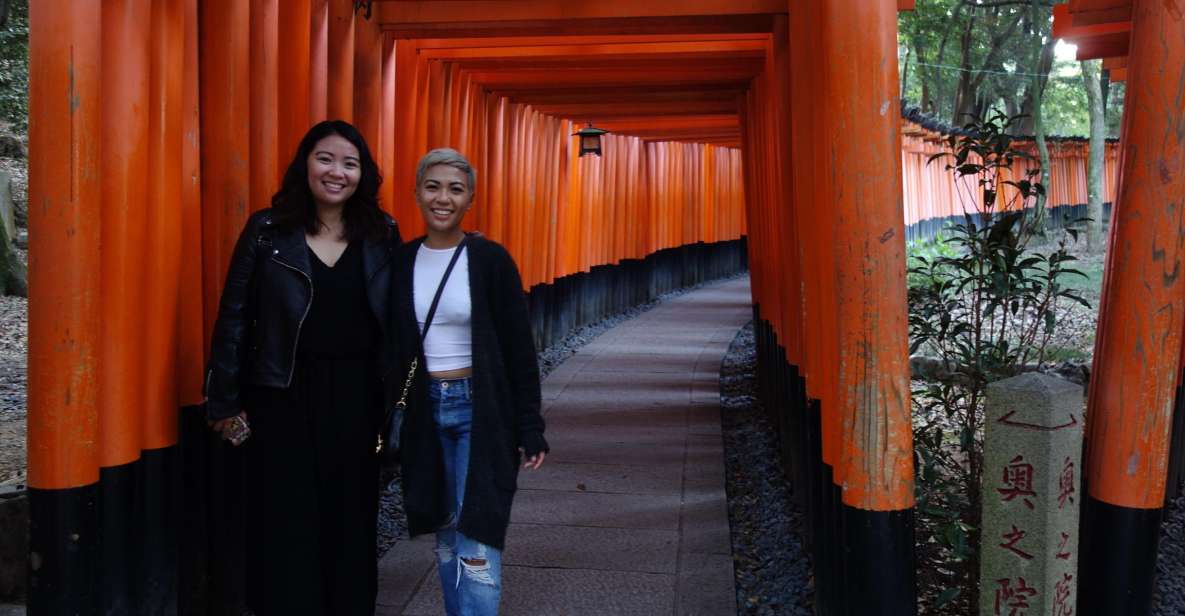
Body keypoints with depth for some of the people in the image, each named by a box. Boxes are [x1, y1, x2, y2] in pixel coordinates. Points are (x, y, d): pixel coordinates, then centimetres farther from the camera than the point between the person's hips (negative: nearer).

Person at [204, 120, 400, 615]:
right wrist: (225, 401, -3)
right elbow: (234, 319, -1)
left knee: (350, 523, 11)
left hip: (357, 397, 2)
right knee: (287, 526, 5)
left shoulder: (382, 235, 3)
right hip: (283, 397, -2)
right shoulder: (267, 230, -3)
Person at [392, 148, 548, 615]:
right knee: (445, 534, 14)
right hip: (425, 411, 4)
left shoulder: (491, 260, -7)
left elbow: (519, 348, -6)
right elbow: (391, 346, 9)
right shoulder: (401, 261, 3)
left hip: (481, 409, -4)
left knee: (476, 540, -5)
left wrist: (530, 428, -7)